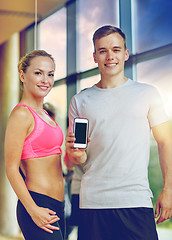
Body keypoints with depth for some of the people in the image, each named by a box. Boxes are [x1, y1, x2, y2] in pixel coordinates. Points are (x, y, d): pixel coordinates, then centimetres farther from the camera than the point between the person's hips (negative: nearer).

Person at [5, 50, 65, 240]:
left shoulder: (44, 114, 16)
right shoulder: (21, 114, -11)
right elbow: (11, 169, -15)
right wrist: (33, 210, -19)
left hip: (56, 206, 9)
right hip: (38, 204, -9)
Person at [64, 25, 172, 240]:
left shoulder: (147, 94, 6)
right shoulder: (80, 101, 10)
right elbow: (70, 162, 12)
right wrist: (75, 155, -12)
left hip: (137, 201, -1)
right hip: (93, 202, 1)